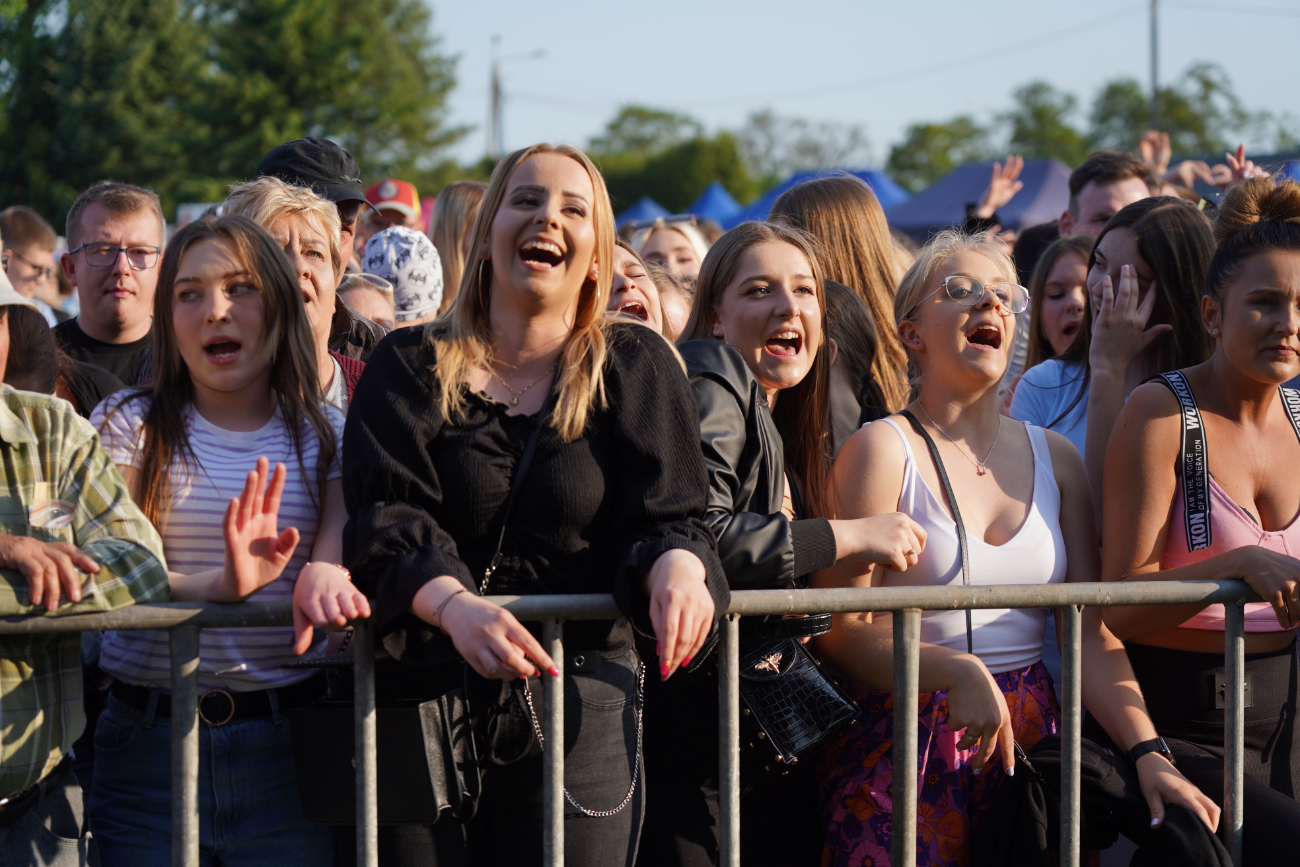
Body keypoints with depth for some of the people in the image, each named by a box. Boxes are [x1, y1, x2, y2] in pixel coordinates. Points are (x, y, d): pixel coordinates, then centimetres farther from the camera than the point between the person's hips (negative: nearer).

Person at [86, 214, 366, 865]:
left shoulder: (328, 435, 8)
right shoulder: (127, 425, 4)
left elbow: (344, 541, -5)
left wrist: (324, 572, -31)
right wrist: (217, 586, -26)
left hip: (285, 743, 1)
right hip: (145, 735, 0)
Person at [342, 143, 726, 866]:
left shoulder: (638, 368, 10)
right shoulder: (410, 367, 7)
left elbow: (668, 514, 3)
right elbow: (384, 518, -5)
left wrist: (678, 563, -23)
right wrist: (454, 605, -25)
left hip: (584, 704, 0)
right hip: (426, 696, 0)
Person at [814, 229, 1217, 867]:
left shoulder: (1054, 459, 13)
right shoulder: (883, 450, -3)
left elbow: (1090, 632, 7)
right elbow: (840, 630, -8)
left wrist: (1147, 752, -7)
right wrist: (956, 672, -21)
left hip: (1031, 740, 5)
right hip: (901, 744, -5)